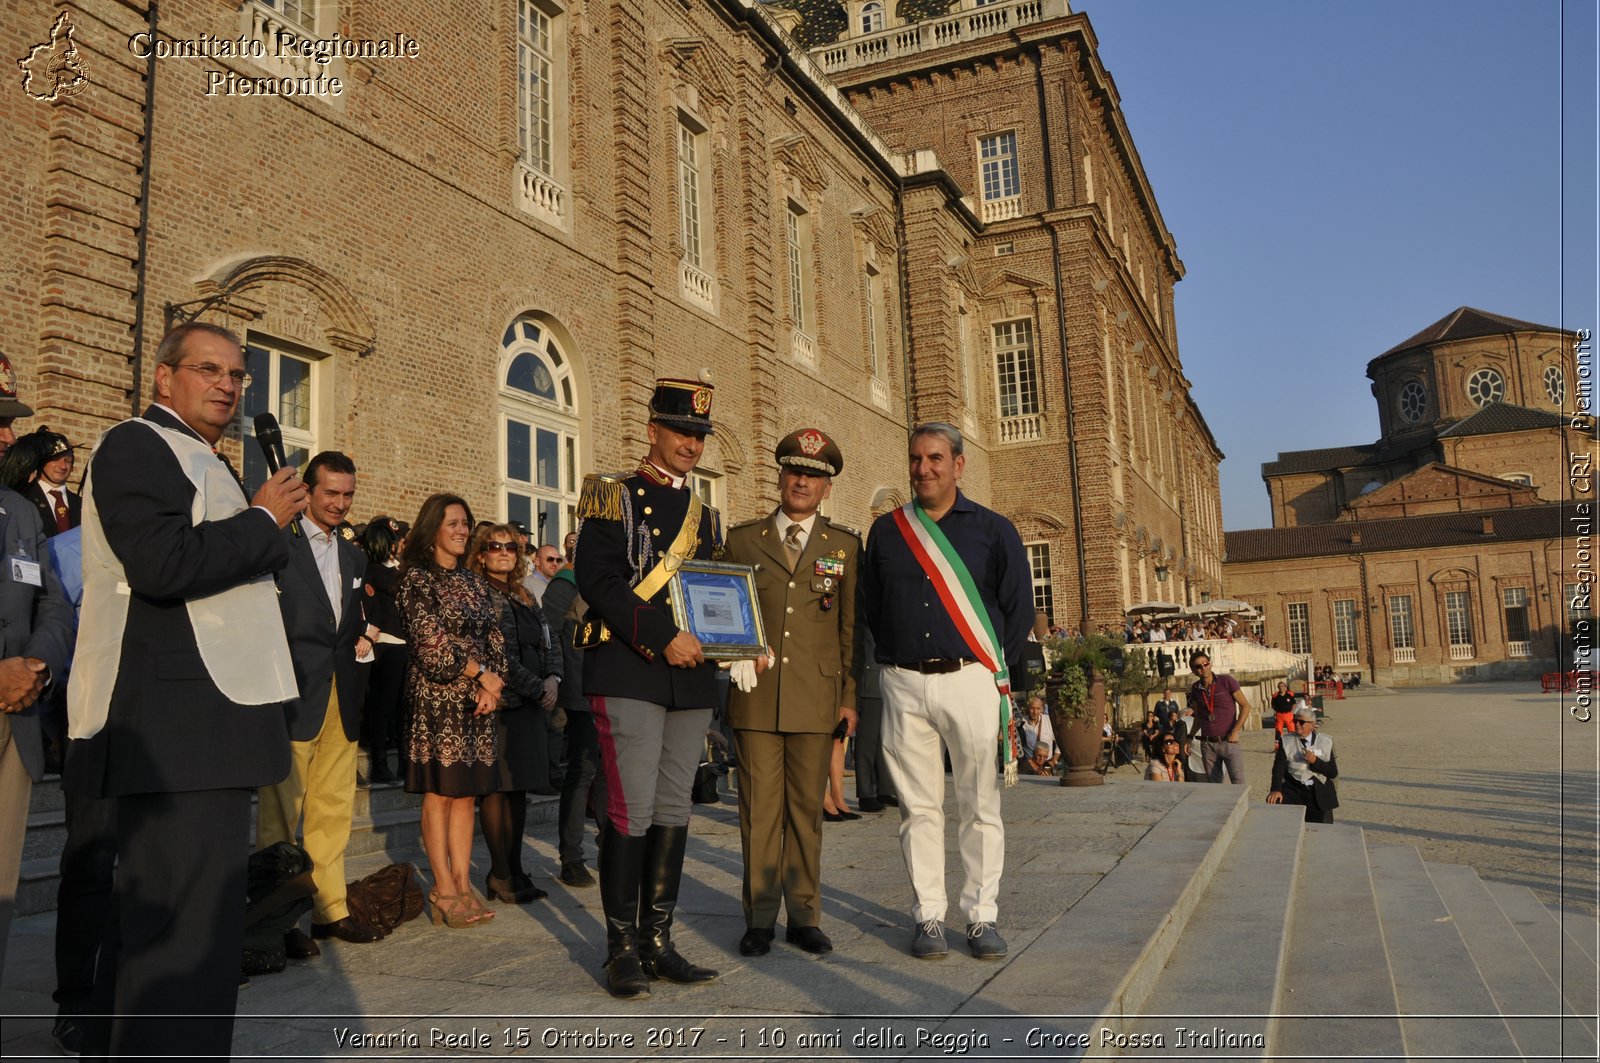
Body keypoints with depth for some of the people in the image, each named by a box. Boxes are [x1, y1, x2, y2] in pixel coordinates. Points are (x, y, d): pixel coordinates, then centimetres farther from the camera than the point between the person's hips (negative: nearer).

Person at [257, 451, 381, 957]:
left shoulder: (354, 557, 19)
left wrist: (363, 636, 8)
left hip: (341, 698, 7)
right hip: (292, 695, -7)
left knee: (334, 810, 12)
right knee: (281, 814, 0)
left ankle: (330, 909, 21)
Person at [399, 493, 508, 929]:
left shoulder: (475, 582, 17)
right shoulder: (417, 577, -1)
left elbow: (494, 638, 12)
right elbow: (430, 639, -10)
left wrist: (492, 686, -5)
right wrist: (481, 675, -10)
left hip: (478, 697, 6)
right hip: (437, 695, -5)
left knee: (467, 791, 5)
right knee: (439, 790, -4)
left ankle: (462, 884, 8)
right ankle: (444, 888, 0)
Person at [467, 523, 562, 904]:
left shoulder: (525, 599, 19)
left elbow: (550, 646, 17)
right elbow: (499, 656, -13)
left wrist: (552, 679, -2)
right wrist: (537, 689, -12)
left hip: (530, 704, 7)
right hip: (500, 703, -7)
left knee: (519, 787, 8)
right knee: (497, 786, -4)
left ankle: (514, 871, 15)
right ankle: (500, 877, 2)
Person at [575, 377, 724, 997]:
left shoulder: (705, 517, 19)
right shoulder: (612, 498, 1)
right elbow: (597, 581, -11)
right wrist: (665, 636, -19)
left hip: (692, 678, 6)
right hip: (629, 673, -6)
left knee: (673, 810, 9)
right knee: (632, 810, -6)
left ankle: (658, 941, 18)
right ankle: (622, 948, 7)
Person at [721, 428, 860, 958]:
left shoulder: (845, 545, 9)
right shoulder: (743, 539, 9)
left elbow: (852, 629, 8)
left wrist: (850, 699, 4)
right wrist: (736, 652, -5)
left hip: (817, 700, 0)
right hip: (756, 696, 0)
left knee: (806, 810, 7)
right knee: (759, 810, 2)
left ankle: (804, 916, 19)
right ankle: (759, 918, 14)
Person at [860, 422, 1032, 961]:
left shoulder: (994, 529, 6)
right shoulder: (886, 530, 11)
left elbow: (1019, 609, 7)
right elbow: (871, 607, 16)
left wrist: (993, 670, 4)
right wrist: (897, 661, 9)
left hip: (971, 679, -1)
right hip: (904, 683, 2)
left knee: (980, 806, 2)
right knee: (918, 806, 5)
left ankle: (982, 917, 13)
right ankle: (928, 917, 14)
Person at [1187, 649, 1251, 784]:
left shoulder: (1226, 681, -6)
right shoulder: (1195, 689, 6)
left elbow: (1245, 706, -3)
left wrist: (1236, 731, -11)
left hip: (1228, 742, -4)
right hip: (1207, 744, 4)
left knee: (1238, 782, -9)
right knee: (1213, 783, 8)